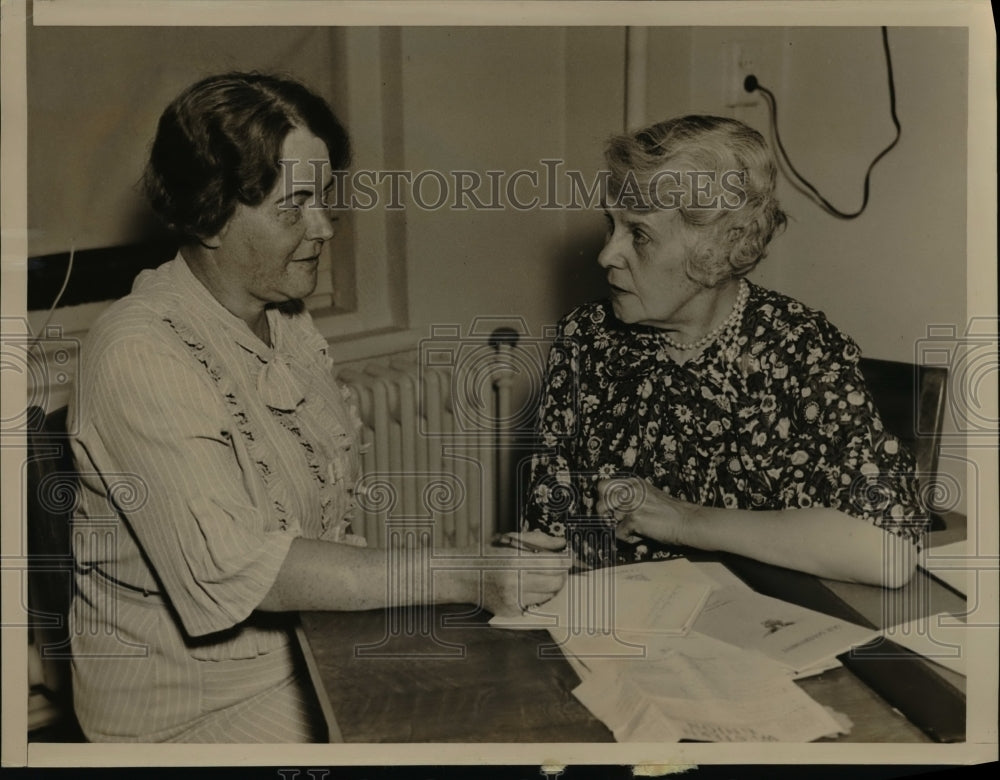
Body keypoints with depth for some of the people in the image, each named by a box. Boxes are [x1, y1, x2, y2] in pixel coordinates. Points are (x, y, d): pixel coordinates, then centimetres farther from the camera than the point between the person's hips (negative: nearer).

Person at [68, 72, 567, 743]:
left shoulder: (288, 321, 5)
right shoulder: (141, 354, -23)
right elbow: (240, 568, -29)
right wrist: (463, 577, -30)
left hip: (308, 640, 8)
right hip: (200, 701, -7)